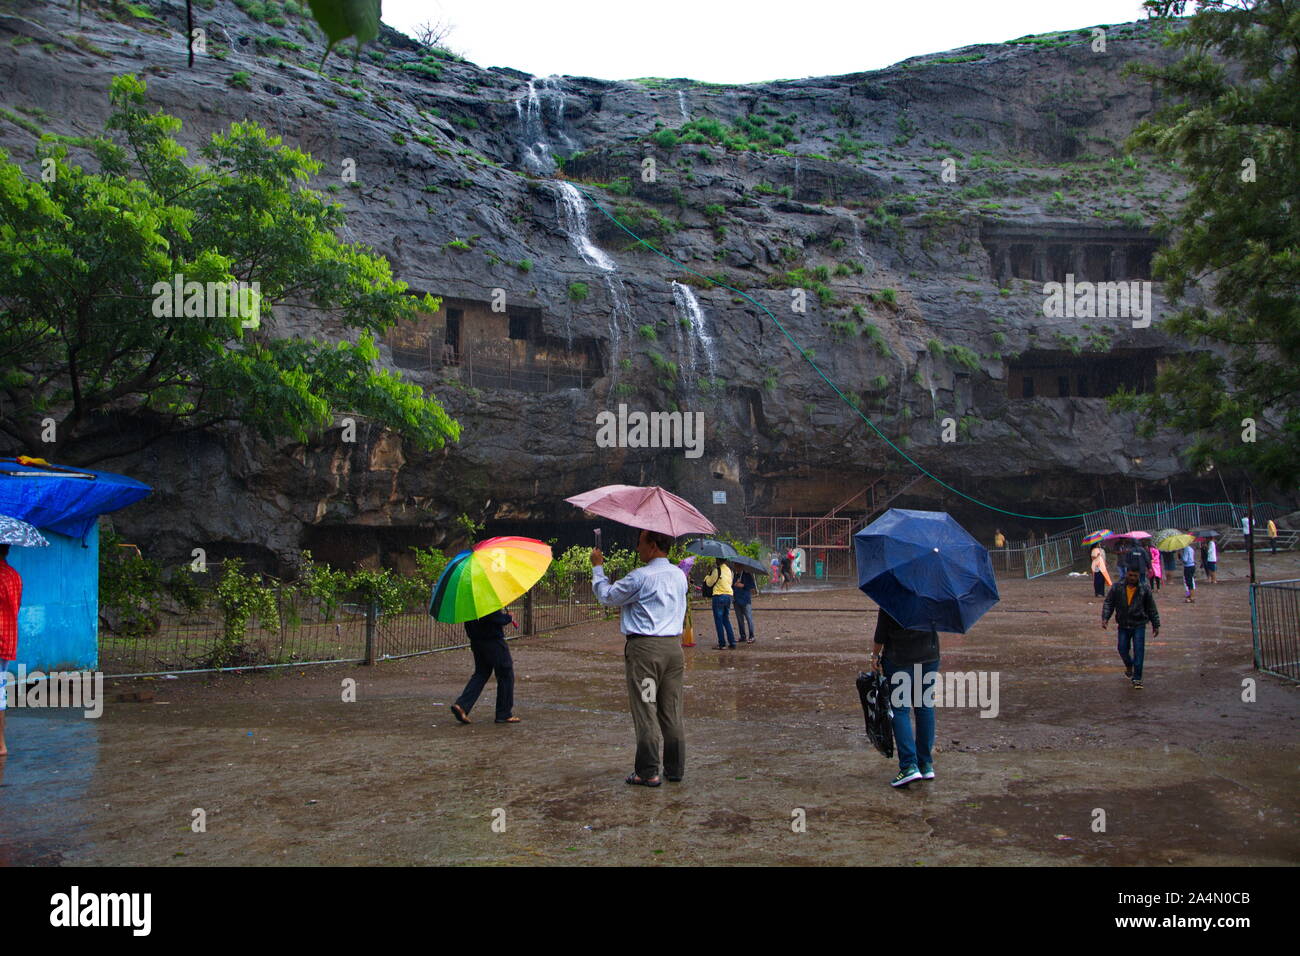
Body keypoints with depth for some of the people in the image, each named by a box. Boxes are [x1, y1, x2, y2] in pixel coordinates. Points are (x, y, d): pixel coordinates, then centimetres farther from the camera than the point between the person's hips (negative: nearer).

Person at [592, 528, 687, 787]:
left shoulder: (639, 577, -13)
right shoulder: (679, 575, 10)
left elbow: (607, 596, -1)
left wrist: (598, 567, 11)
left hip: (645, 648, -7)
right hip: (674, 645, 7)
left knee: (645, 711, 0)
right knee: (672, 711, 12)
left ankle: (648, 773, 4)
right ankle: (676, 768, 19)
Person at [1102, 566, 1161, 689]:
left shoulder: (1144, 589, -3)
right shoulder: (1117, 587, -3)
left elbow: (1151, 609, 6)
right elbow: (1108, 603, 1)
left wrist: (1156, 625, 10)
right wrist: (1105, 618, -11)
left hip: (1139, 625, -1)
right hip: (1123, 625, 1)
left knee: (1139, 650, -8)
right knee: (1123, 649, 6)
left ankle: (1137, 678, -1)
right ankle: (1129, 666, 38)